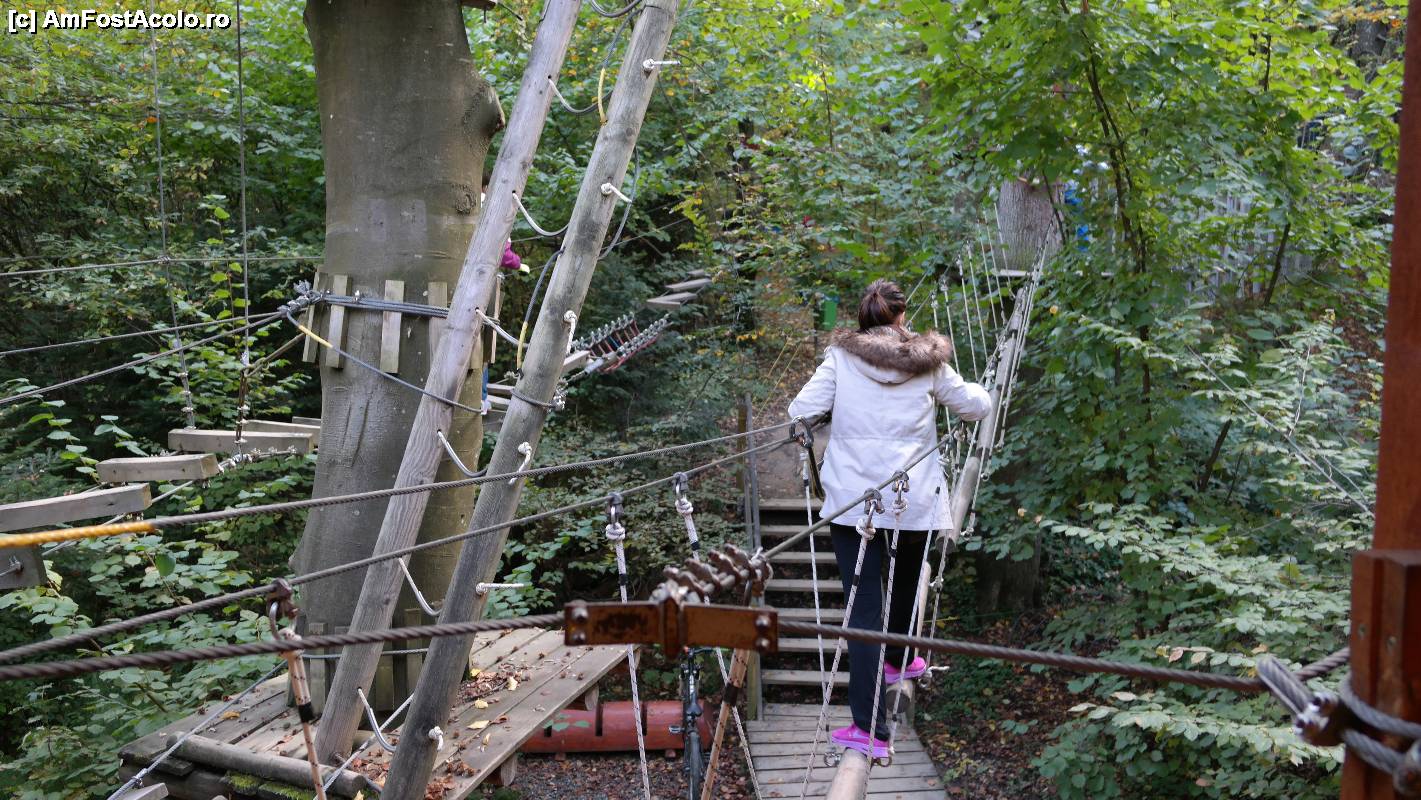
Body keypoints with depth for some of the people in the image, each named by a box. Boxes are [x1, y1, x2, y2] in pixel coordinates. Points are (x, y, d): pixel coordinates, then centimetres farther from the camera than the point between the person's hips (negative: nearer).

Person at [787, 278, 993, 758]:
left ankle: (871, 730, -5)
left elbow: (802, 410, -6)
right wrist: (978, 391, 35)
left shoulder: (841, 358, -1)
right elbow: (976, 407, 12)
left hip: (852, 500, -1)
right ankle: (901, 660, 54)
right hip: (914, 499, 2)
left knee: (863, 606, -2)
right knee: (906, 580, 29)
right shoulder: (928, 363, 2)